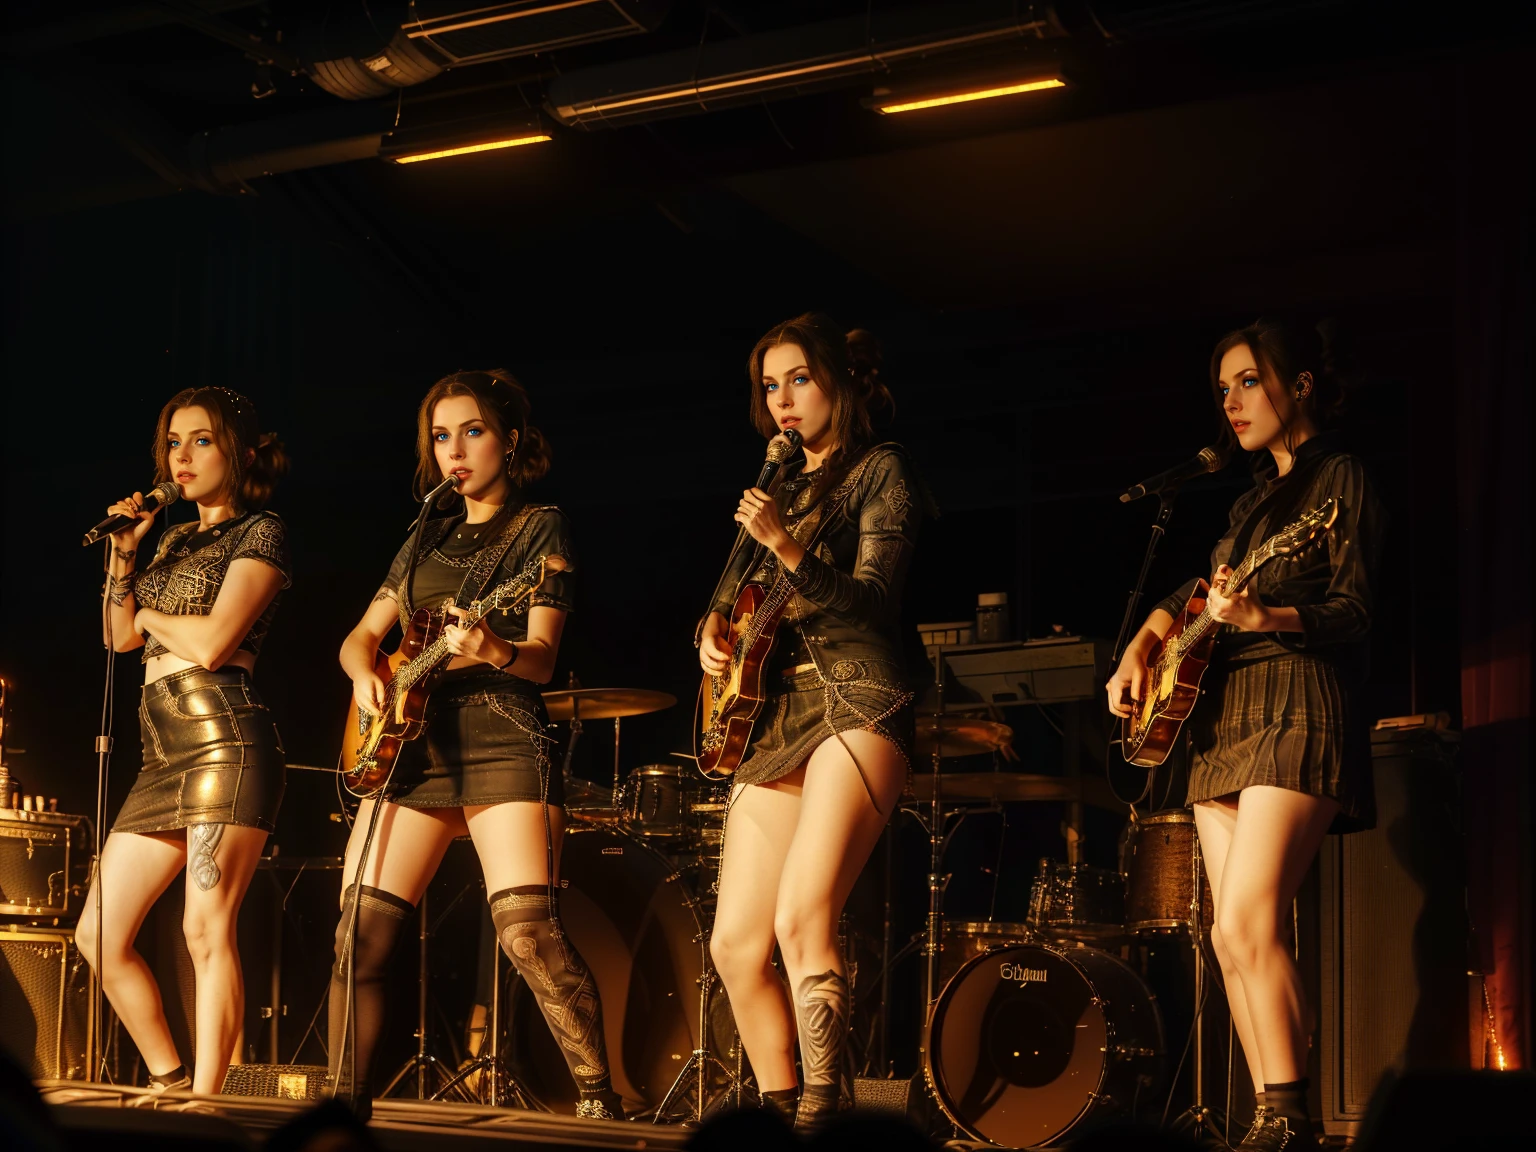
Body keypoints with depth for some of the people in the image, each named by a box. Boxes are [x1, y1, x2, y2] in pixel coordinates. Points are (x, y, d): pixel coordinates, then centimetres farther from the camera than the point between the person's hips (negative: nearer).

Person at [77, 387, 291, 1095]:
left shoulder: (260, 533, 0)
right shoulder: (175, 540, 23)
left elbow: (213, 643, -12)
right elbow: (120, 638, 21)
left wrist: (153, 617, 6)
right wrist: (123, 555, 9)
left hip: (224, 738, -9)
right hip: (162, 753, 9)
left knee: (207, 929, -15)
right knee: (99, 936, 5)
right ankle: (169, 1083, 15)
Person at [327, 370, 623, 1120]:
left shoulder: (540, 528, 3)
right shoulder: (428, 538, 20)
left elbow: (542, 657, -9)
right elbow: (361, 635, 22)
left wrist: (495, 651, -32)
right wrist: (365, 674, -2)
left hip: (500, 739, -6)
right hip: (413, 741, 6)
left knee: (528, 930, -21)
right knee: (359, 938, -1)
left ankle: (599, 1103, -15)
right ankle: (345, 1107, 10)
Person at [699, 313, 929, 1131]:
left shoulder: (880, 472, 2)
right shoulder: (779, 488, 22)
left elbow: (871, 599, -10)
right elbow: (733, 590, 25)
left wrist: (788, 547, -24)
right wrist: (714, 629, 3)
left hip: (852, 705, -7)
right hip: (771, 719, 7)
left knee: (801, 921, -23)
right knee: (736, 944, 1)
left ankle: (822, 1112, -20)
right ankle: (779, 1114, 13)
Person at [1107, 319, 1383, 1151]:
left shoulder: (1340, 480, -1)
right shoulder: (1254, 497, 23)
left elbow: (1352, 612, -12)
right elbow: (1194, 593, 27)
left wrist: (1261, 616, -27)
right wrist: (1141, 647, 10)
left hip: (1296, 713, -8)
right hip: (1223, 721, 8)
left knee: (1245, 922, -20)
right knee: (1234, 936, 1)